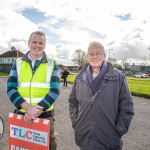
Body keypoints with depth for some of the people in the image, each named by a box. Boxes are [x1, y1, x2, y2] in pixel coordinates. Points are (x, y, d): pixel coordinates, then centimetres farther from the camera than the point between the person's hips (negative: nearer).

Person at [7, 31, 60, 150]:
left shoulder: (51, 64, 2)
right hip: (21, 114, 1)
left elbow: (55, 90, -6)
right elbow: (11, 88, -3)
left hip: (45, 115, -1)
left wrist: (38, 109, -17)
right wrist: (27, 107, -18)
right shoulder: (18, 63, 5)